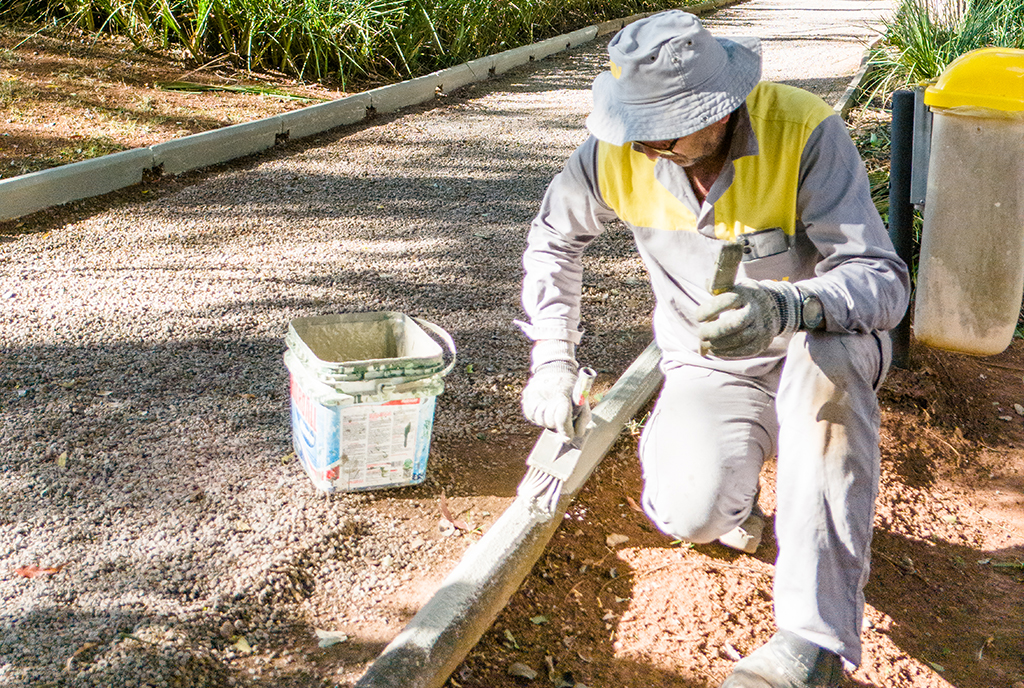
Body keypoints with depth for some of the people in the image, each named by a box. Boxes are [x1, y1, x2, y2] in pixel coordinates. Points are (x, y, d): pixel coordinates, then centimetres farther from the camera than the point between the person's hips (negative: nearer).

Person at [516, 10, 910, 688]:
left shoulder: (805, 130, -24)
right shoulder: (620, 151, -12)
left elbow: (884, 281, -29)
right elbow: (553, 239, 6)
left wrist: (787, 307, -50)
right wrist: (553, 362, 0)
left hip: (813, 358, -1)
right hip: (708, 371, 2)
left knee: (832, 352, -40)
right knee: (689, 512, -28)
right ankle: (735, 481, 14)